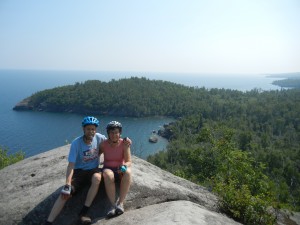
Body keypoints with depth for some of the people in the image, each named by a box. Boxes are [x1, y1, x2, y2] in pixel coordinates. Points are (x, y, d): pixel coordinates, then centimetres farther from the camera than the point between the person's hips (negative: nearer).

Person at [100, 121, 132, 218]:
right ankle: (113, 204, -31)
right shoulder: (103, 144, -5)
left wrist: (124, 166, -32)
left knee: (128, 172, -35)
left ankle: (120, 202, -30)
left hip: (121, 170, 0)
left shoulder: (124, 144, -8)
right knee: (108, 175, -36)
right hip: (108, 169, 0)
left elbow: (129, 162, -12)